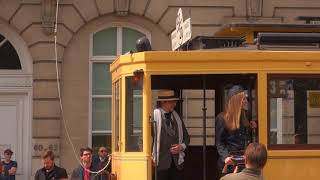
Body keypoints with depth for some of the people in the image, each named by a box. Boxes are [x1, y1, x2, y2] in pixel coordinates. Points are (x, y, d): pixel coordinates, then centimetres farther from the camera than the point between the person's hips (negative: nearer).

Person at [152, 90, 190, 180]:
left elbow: (186, 137, 20)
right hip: (160, 164, -5)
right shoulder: (154, 116, -8)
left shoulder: (177, 117, 13)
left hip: (177, 163, 5)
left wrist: (181, 146, 0)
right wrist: (151, 157, -12)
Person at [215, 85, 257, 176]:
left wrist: (250, 128, 9)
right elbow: (219, 143, -8)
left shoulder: (243, 117, 13)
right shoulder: (222, 118, -6)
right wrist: (225, 157, -23)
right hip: (229, 162, -5)